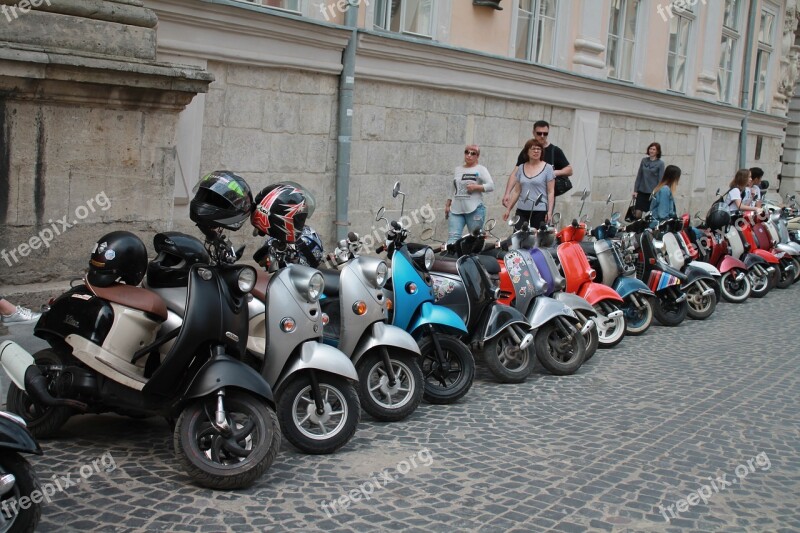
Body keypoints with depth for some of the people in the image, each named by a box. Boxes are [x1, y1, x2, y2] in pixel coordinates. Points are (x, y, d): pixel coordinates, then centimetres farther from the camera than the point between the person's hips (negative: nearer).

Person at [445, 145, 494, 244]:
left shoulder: (481, 169, 3)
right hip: (456, 209, 4)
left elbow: (491, 186, -6)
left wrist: (476, 187, -18)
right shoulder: (457, 169, 18)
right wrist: (448, 205, 19)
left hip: (474, 210, -4)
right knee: (452, 237, -9)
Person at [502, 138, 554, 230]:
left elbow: (551, 192, -2)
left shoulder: (547, 168, 1)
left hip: (540, 211, -3)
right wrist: (508, 209, 13)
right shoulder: (521, 168, 12)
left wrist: (550, 211, -10)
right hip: (522, 210, 4)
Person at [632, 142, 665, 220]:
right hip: (641, 191, 3)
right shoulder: (644, 160, 7)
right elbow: (639, 176, 9)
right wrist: (635, 190, 6)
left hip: (652, 193, -3)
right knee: (637, 213, -2)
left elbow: (660, 180, -5)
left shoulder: (660, 163, -4)